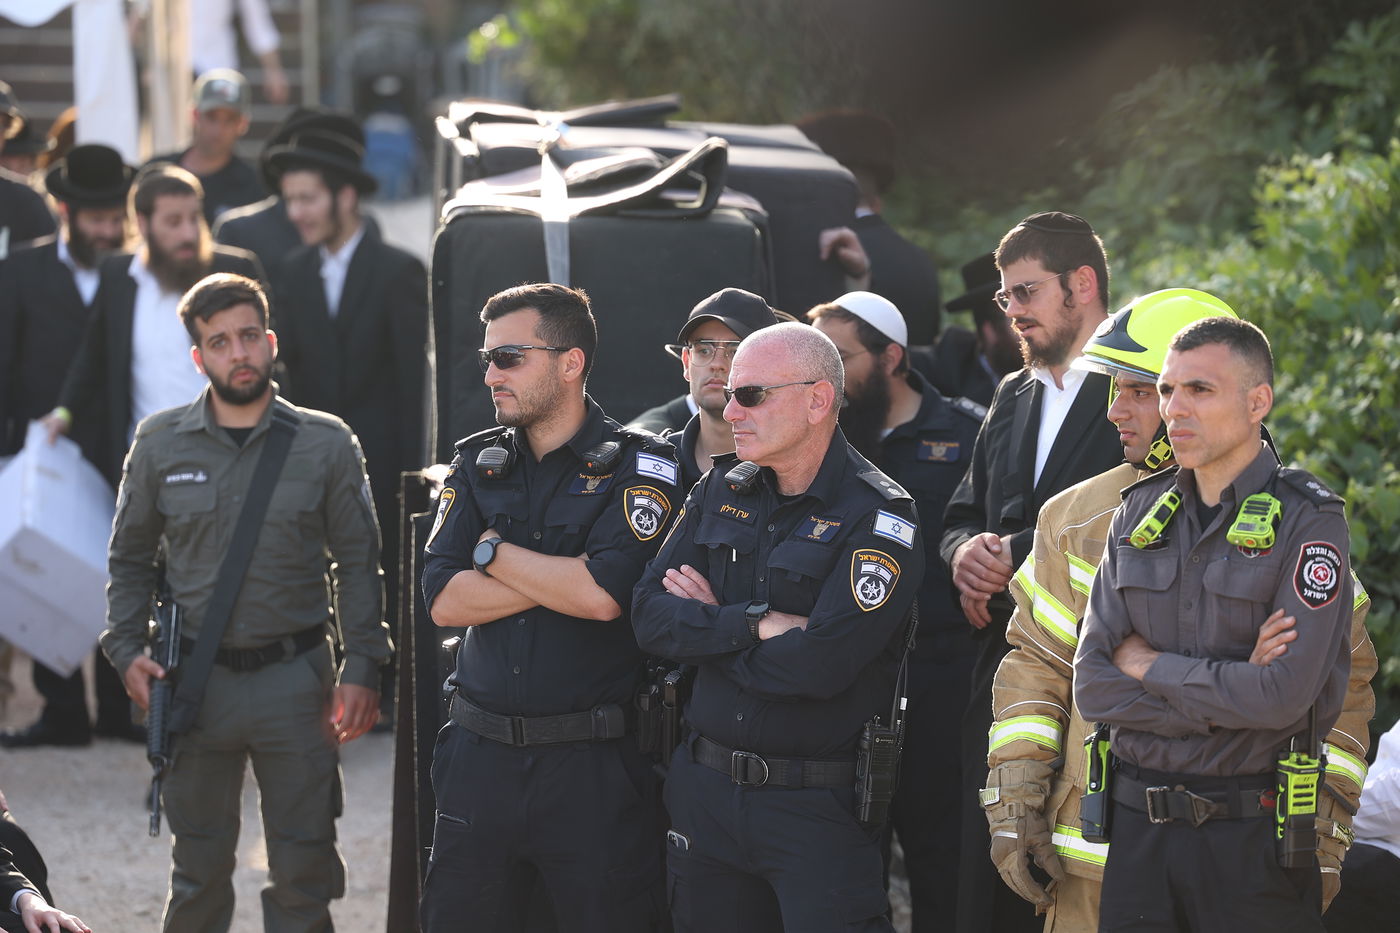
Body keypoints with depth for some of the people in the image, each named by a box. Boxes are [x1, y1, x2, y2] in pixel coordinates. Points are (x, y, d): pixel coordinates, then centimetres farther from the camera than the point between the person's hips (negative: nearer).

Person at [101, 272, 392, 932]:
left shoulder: (325, 444, 0)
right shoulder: (160, 444, 3)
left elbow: (357, 564, 2)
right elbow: (130, 558, 11)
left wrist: (361, 669, -5)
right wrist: (126, 650, -2)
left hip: (295, 679, -1)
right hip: (197, 680, 1)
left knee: (303, 869, 3)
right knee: (199, 870, 8)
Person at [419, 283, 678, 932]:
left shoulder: (638, 465, -4)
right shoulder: (478, 463, 10)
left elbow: (603, 595, -19)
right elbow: (444, 601, -2)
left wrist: (494, 552, -5)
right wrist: (566, 576, -10)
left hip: (594, 763, -4)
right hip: (481, 755, 4)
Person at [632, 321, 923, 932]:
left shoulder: (878, 516, -11)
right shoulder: (723, 491, 8)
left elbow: (821, 664, -22)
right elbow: (649, 618, -2)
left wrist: (708, 626, -8)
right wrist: (757, 625, -16)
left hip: (820, 811, -5)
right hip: (704, 788, 6)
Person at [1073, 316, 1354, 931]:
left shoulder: (1308, 522, -7)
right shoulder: (1139, 512, 8)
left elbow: (1285, 694, -18)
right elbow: (1092, 684, 1)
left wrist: (1150, 667, -6)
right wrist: (1223, 707, -11)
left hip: (1252, 834, -4)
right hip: (1137, 827, 4)